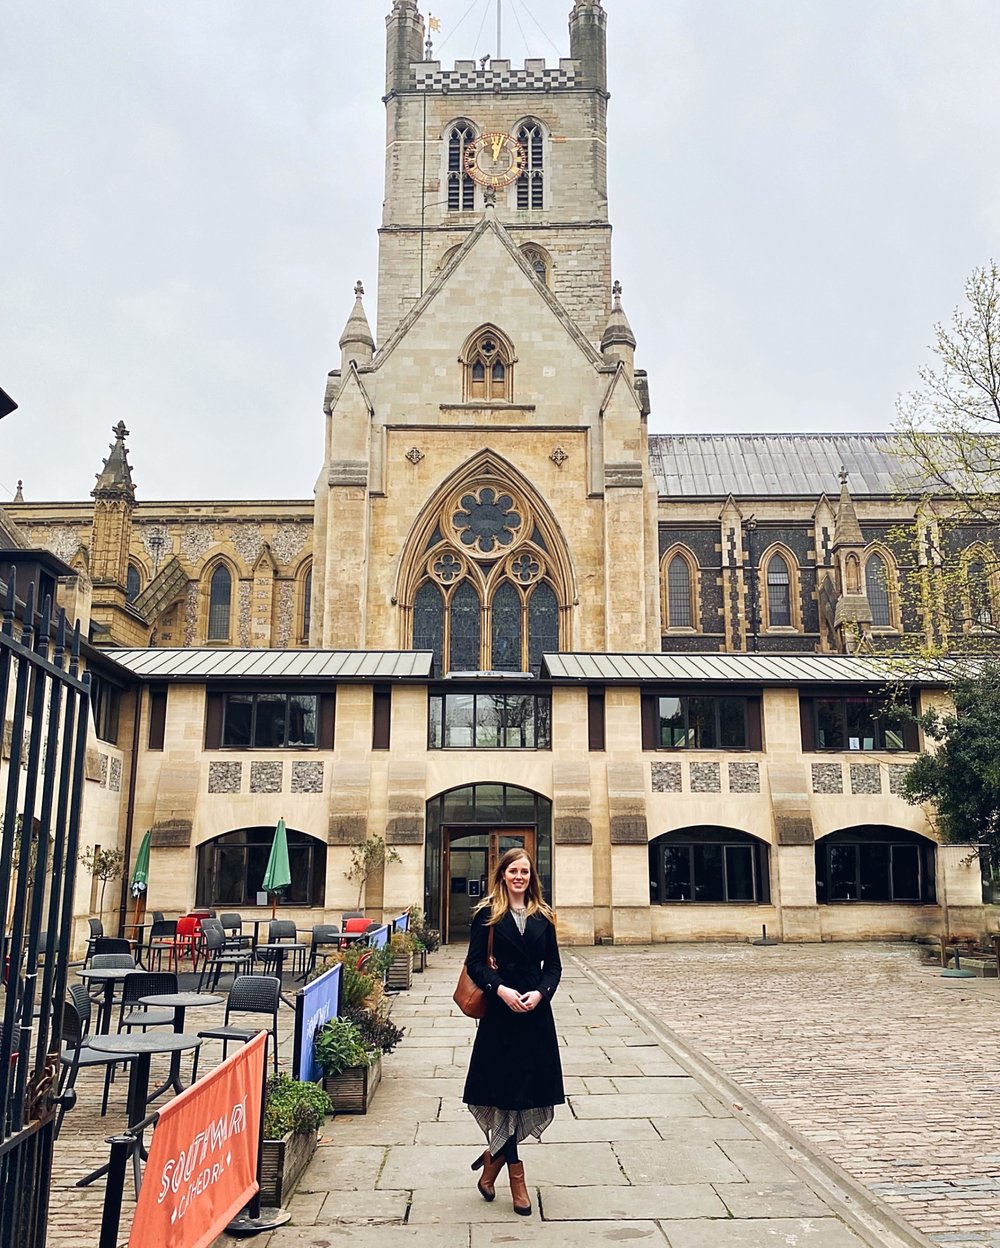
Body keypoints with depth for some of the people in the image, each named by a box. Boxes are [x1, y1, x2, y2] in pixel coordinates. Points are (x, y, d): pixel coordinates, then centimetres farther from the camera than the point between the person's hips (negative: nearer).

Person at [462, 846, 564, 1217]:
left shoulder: (542, 917, 9)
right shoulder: (487, 914, 0)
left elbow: (553, 965, 8)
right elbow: (475, 963, -4)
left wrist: (540, 993, -10)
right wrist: (501, 990, -18)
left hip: (536, 1011, 3)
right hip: (500, 1011, -3)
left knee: (532, 1089, 5)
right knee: (504, 1089, 0)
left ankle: (493, 1159, 26)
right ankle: (516, 1178, 13)